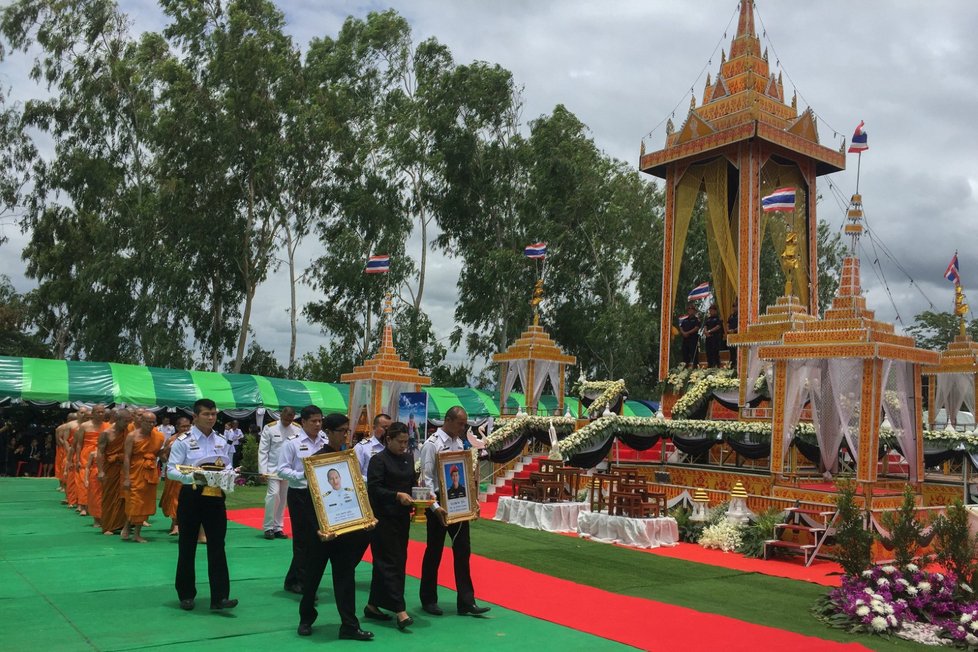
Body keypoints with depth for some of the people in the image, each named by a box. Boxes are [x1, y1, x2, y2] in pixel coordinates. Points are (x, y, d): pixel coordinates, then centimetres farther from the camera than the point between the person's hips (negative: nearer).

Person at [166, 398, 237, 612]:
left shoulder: (222, 442, 10)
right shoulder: (183, 441, -4)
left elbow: (229, 469, 14)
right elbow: (171, 470, -10)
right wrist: (191, 476, -27)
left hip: (215, 497, 3)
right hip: (191, 496, -3)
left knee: (217, 547, -1)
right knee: (187, 547, 8)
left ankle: (220, 597, -1)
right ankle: (186, 595, 21)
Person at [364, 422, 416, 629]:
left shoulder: (408, 458, 12)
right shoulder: (379, 460, -10)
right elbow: (373, 488, -16)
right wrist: (397, 495, -25)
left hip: (402, 517, 8)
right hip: (383, 517, -8)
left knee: (399, 561, 11)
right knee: (389, 562, -7)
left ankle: (373, 606, 22)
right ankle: (400, 611, -8)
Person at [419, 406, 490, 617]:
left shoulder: (459, 442, 8)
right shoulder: (432, 444, -13)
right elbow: (427, 478, -15)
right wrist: (435, 506, -22)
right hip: (439, 504, -6)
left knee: (463, 550, 4)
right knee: (434, 551, 7)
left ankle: (466, 602, 8)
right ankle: (428, 600, 22)